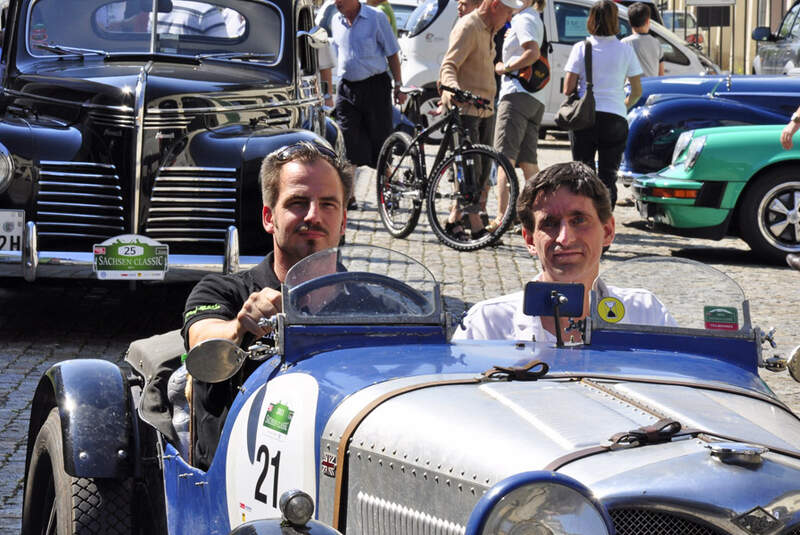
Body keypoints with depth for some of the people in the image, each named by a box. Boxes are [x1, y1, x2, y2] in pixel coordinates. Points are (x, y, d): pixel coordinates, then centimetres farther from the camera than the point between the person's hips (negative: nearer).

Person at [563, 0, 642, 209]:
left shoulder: (581, 48, -2)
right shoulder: (625, 50, 1)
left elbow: (568, 89, -4)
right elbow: (637, 91, 5)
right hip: (615, 118, 0)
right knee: (608, 177, 6)